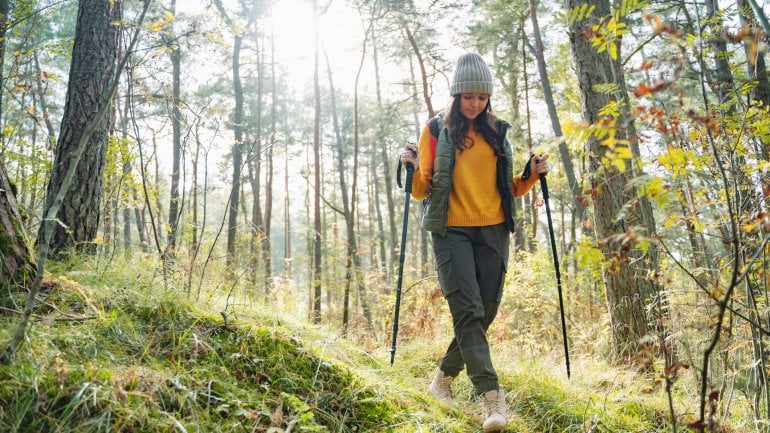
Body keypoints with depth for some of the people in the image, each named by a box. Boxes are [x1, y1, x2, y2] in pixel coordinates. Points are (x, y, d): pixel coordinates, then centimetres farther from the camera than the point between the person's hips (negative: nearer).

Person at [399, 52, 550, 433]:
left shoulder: (497, 131, 12)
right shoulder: (437, 129, 3)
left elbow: (508, 189, 17)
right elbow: (422, 190, 2)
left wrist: (531, 175, 0)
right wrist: (412, 167, -17)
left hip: (493, 232, 4)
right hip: (452, 231, -4)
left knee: (485, 313, 6)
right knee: (468, 311, -15)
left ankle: (444, 377, 26)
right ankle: (491, 395, -14)